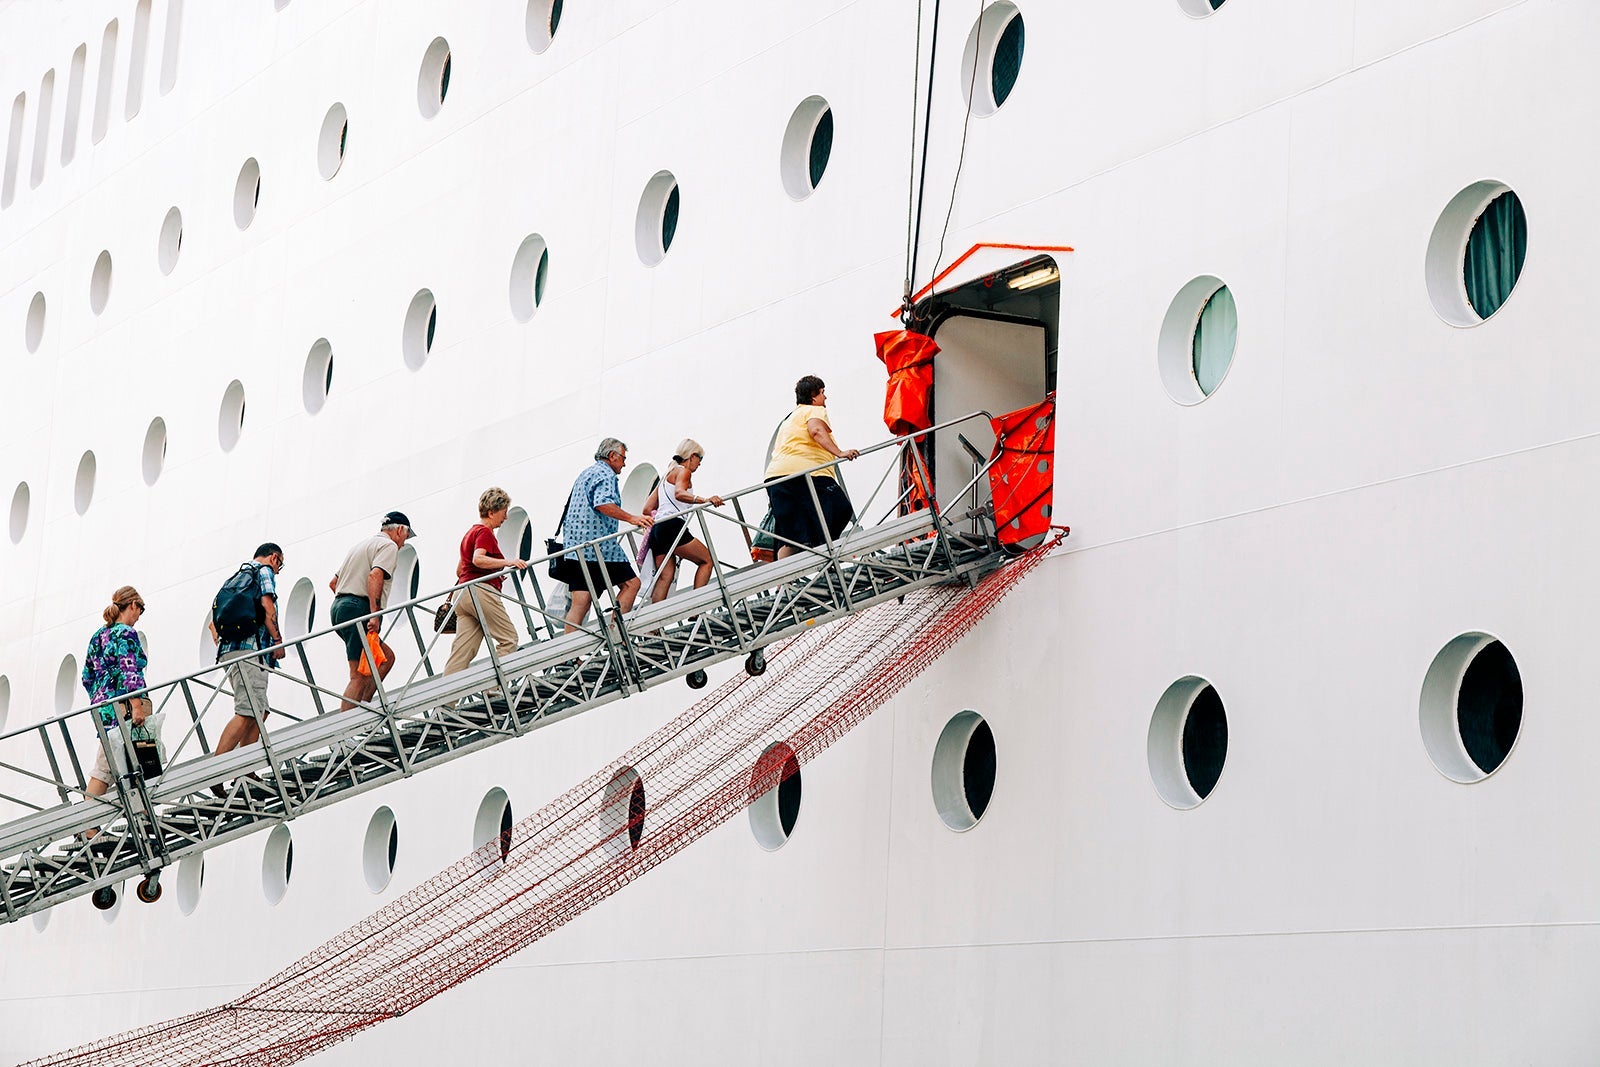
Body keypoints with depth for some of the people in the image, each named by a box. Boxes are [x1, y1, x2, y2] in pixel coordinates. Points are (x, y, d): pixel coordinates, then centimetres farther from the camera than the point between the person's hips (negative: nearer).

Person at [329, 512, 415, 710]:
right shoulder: (389, 546, -1)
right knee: (360, 676, -11)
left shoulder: (362, 545, 27)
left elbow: (333, 583, 27)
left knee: (387, 657, 17)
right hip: (358, 609, -9)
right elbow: (375, 575, -21)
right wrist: (374, 613, -26)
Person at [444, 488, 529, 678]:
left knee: (462, 651, 1)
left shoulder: (471, 532, 25)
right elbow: (478, 559, -24)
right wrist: (508, 562, -29)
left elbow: (459, 570, 31)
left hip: (463, 592, 9)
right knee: (509, 639, -2)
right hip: (480, 591, -9)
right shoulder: (485, 532, -5)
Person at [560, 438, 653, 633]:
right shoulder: (605, 474, -4)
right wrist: (631, 518, -26)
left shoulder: (586, 473, 27)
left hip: (575, 545, 10)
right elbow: (603, 504, -22)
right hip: (598, 547, -10)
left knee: (580, 603, 4)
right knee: (630, 583, -4)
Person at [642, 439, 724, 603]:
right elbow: (679, 493, -23)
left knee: (664, 577, 3)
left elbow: (647, 509, 23)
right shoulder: (683, 471, 2)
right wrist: (704, 500, -35)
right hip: (673, 526, -9)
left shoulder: (667, 474, 27)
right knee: (707, 560, 0)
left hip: (657, 529, 9)